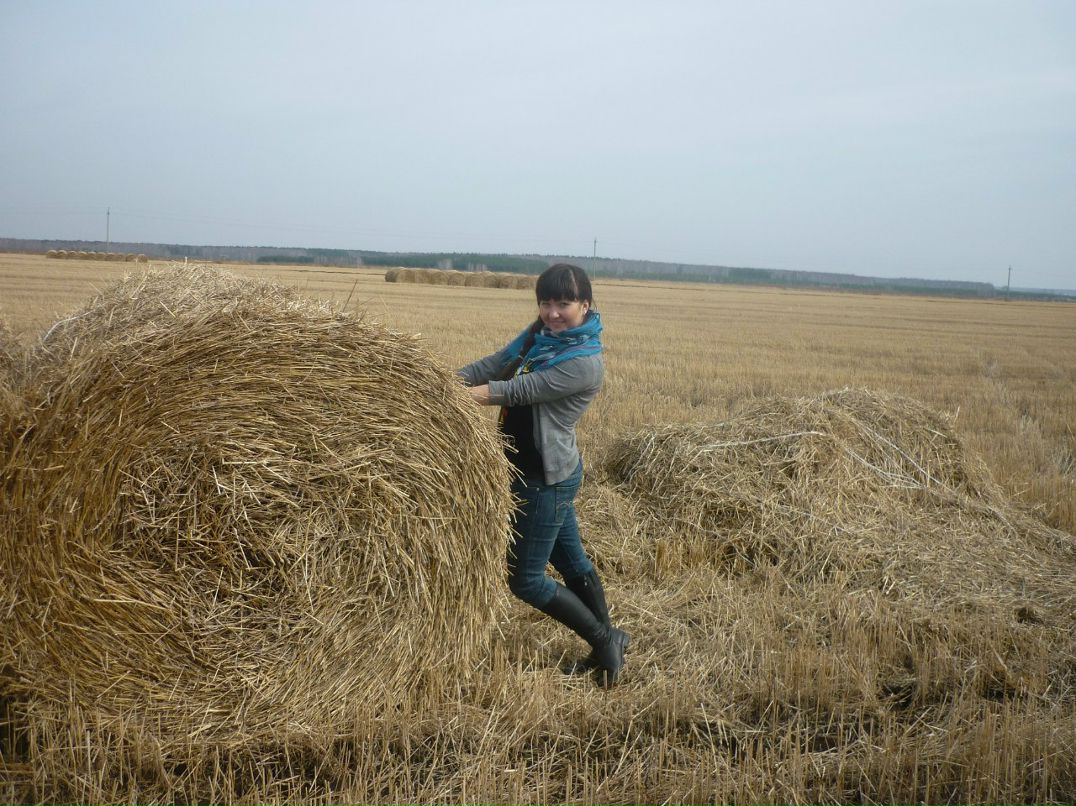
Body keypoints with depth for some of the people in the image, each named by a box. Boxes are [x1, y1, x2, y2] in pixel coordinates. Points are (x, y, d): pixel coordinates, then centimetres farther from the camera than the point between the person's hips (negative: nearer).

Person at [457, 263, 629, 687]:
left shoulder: (585, 362, -22)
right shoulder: (540, 333, 3)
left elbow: (522, 389, -25)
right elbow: (494, 365, -2)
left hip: (546, 480, -8)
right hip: (548, 474, 9)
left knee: (525, 578, 0)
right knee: (571, 560, 20)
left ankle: (604, 639, 15)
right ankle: (607, 642, 35)